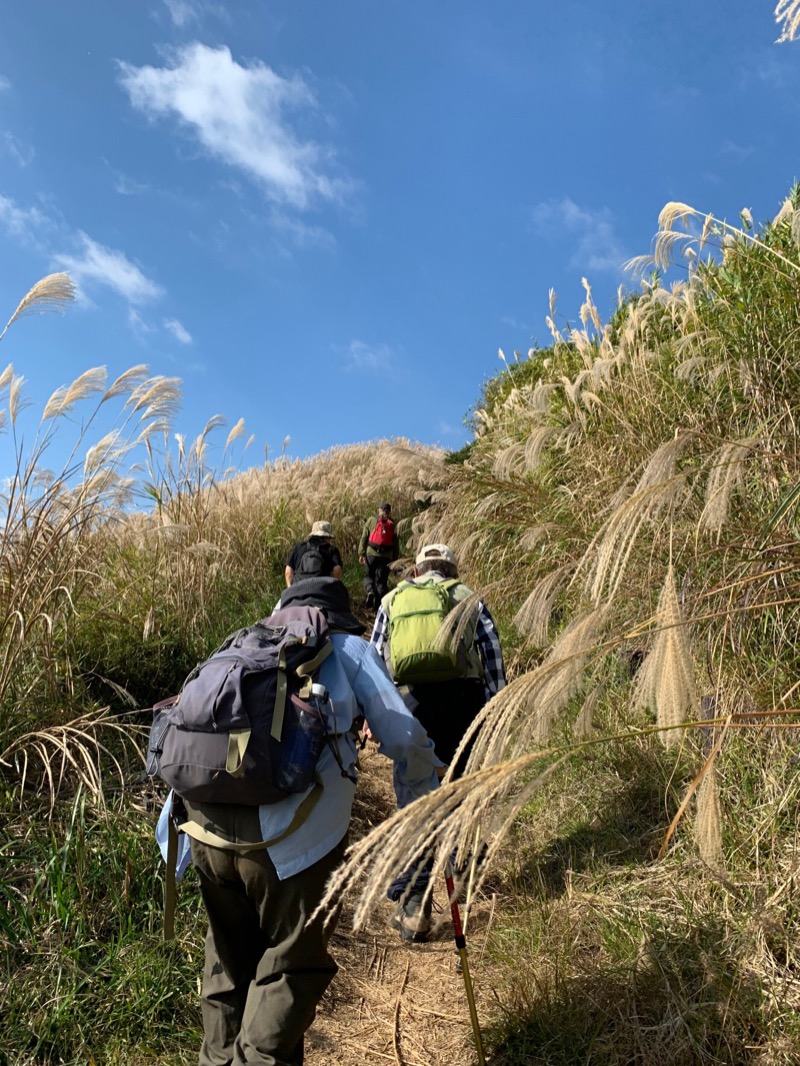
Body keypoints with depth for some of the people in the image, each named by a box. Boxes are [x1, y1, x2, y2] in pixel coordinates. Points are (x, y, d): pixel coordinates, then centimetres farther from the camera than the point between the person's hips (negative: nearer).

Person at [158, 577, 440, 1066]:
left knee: (230, 956, 24)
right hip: (291, 831, -5)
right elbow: (405, 737, 9)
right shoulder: (349, 648, 14)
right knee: (295, 962, 12)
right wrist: (422, 798, 27)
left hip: (208, 820, 5)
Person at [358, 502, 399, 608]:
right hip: (387, 556, 1)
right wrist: (395, 559, 13)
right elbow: (396, 544, 8)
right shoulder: (393, 524, 9)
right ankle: (379, 602, 4)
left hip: (371, 553, -1)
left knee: (368, 575, 15)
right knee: (382, 580, 9)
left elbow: (364, 538, 1)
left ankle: (370, 591, -13)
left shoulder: (371, 520, 7)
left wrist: (361, 553, 1)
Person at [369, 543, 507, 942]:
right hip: (463, 699, 0)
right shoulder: (469, 599, 13)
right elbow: (493, 657, 9)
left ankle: (414, 903, 4)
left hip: (408, 703, 0)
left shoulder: (392, 600, 17)